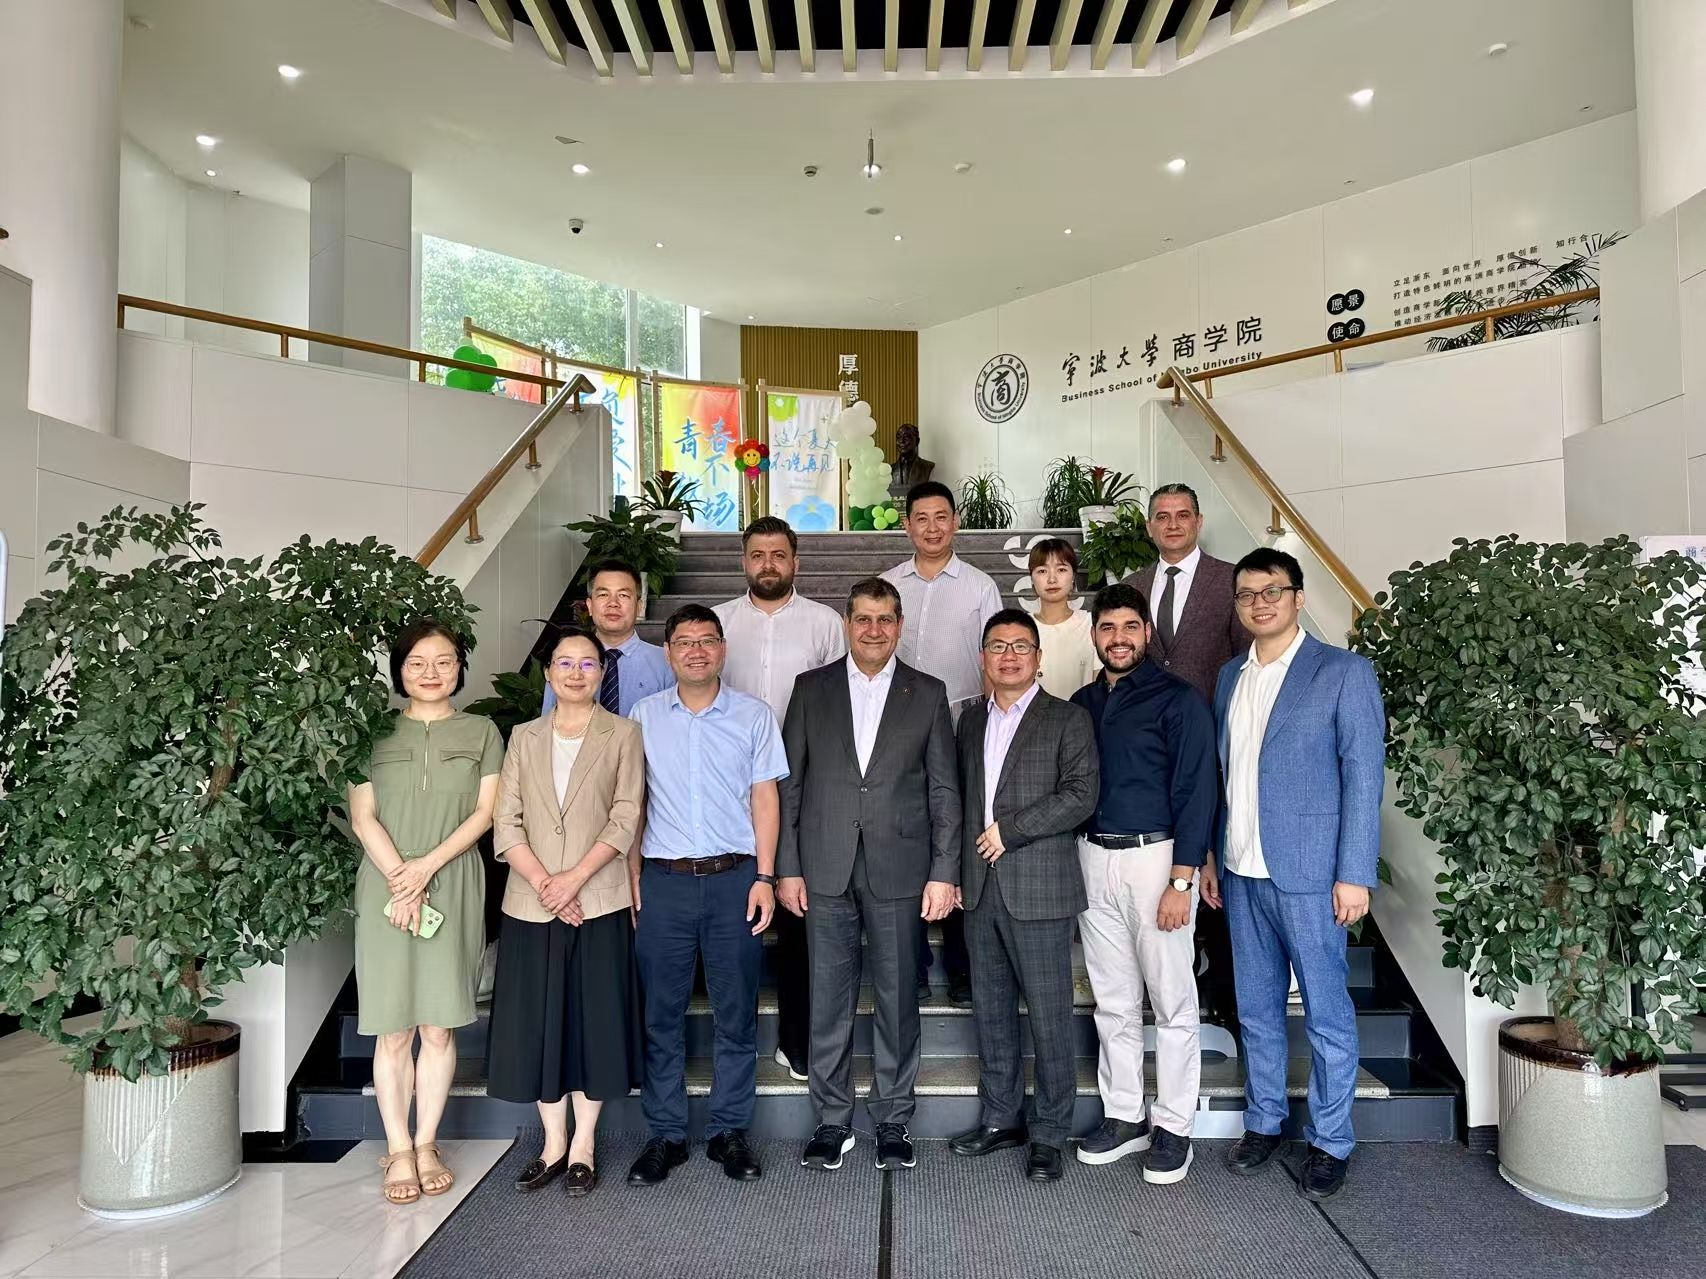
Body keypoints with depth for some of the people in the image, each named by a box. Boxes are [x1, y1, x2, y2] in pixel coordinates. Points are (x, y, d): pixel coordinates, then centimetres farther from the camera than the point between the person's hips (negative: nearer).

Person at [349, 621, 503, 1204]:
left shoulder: (481, 732, 7)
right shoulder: (375, 733, 6)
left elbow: (484, 812, 1)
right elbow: (363, 817, 0)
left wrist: (429, 864, -11)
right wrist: (401, 881, -11)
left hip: (454, 888, 0)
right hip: (385, 889, 0)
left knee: (439, 1026, 4)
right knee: (393, 1029, 3)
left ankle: (426, 1144, 17)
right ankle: (398, 1150, 14)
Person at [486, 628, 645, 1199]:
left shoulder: (623, 735, 2)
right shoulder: (524, 738, 10)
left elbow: (625, 820, -6)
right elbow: (506, 824, 2)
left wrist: (573, 879, -15)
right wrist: (543, 883, -11)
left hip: (599, 903, -2)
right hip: (531, 905, 2)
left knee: (595, 1020, 4)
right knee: (537, 1023, 8)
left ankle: (583, 1146, 19)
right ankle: (553, 1144, 23)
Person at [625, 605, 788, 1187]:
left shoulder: (754, 715, 4)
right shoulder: (644, 716, 7)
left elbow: (764, 799, 3)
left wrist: (764, 877, -4)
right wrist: (631, 875, 0)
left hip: (735, 877, 0)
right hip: (663, 878, 1)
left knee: (736, 1012, 6)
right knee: (661, 1012, 6)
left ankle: (730, 1132, 20)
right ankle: (666, 1135, 20)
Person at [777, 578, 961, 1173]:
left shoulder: (927, 694, 4)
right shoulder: (811, 688, 5)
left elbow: (944, 790, 3)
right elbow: (789, 784, 5)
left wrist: (944, 872, -3)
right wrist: (787, 868, 0)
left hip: (899, 870, 0)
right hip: (826, 870, 1)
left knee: (898, 1000, 8)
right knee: (829, 1000, 8)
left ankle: (893, 1120, 24)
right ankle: (832, 1121, 23)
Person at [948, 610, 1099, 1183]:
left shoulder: (1068, 719, -2)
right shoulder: (971, 720, 15)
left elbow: (1081, 794, -12)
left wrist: (1009, 830, -15)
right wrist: (956, 870, 11)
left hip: (1038, 890, -5)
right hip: (980, 889, 5)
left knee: (1049, 1017, 2)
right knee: (990, 1011, 14)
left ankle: (1050, 1134, 16)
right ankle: (1000, 1117, 28)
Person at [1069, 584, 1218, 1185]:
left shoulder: (1178, 700, -5)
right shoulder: (1082, 703, 10)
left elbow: (1196, 792, -9)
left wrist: (1181, 881, -15)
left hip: (1154, 858, -5)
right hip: (1093, 859, 5)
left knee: (1172, 1002, 5)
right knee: (1113, 1002, 13)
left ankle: (1173, 1127, 18)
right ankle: (1123, 1116, 25)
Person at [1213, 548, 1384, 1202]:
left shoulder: (1344, 671, -6)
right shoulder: (1230, 676, 11)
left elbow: (1363, 775, -9)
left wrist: (1354, 873, -13)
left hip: (1308, 872, -5)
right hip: (1242, 871, 5)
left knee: (1326, 1013, 6)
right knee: (1256, 1008, 15)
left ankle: (1329, 1142, 22)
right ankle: (1263, 1122, 31)